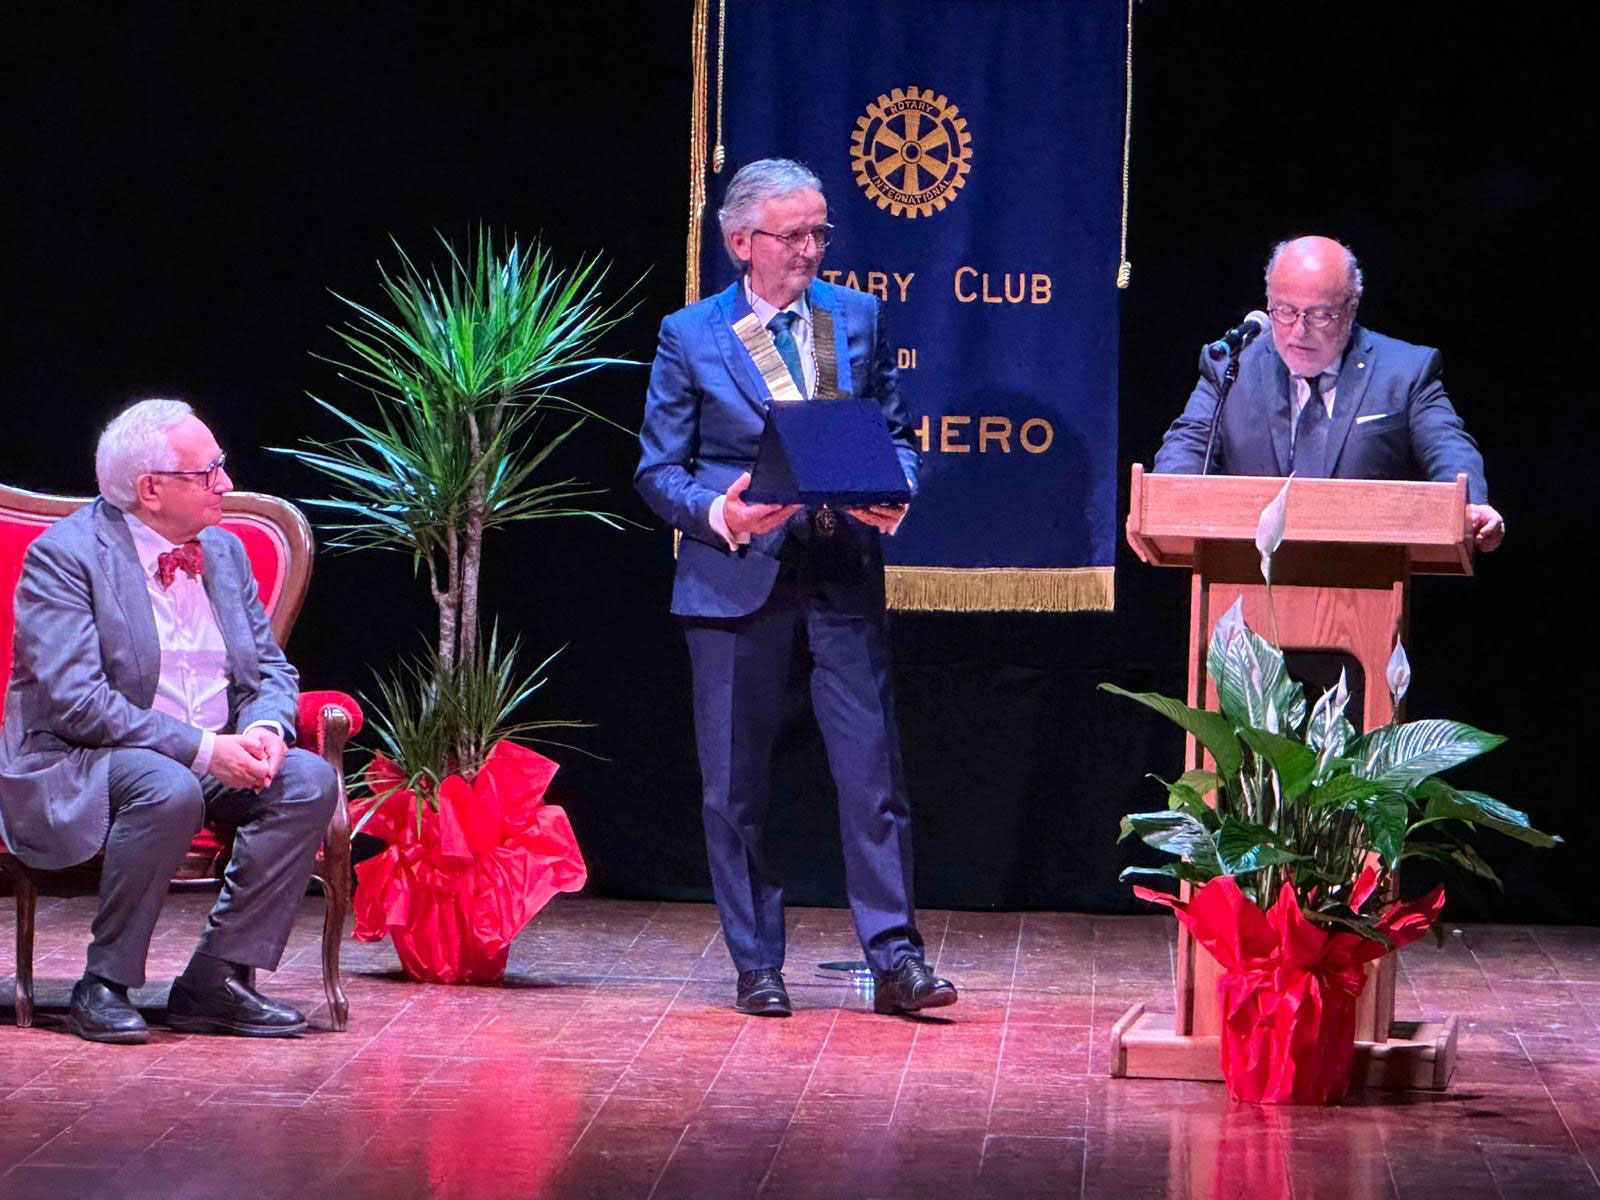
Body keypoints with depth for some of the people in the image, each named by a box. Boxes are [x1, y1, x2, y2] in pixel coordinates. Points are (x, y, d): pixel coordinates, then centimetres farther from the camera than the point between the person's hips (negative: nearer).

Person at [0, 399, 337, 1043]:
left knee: (311, 781, -18)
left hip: (216, 759, 7)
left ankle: (214, 982, -15)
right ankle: (104, 986, -21)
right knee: (169, 791, -37)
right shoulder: (64, 555, -11)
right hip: (71, 771, -7)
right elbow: (75, 701, -20)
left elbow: (272, 670, 15)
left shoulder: (224, 552, 11)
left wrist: (264, 728, -11)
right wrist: (202, 749, -25)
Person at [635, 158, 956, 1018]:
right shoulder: (691, 337, 2)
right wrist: (719, 513, -17)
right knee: (735, 783, 3)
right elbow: (659, 470, 2)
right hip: (737, 579, -1)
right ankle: (756, 969, 13)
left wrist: (894, 491, -8)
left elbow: (896, 432, 14)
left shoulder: (858, 318, 9)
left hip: (845, 571, 2)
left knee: (873, 768, -4)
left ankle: (894, 960, 0)